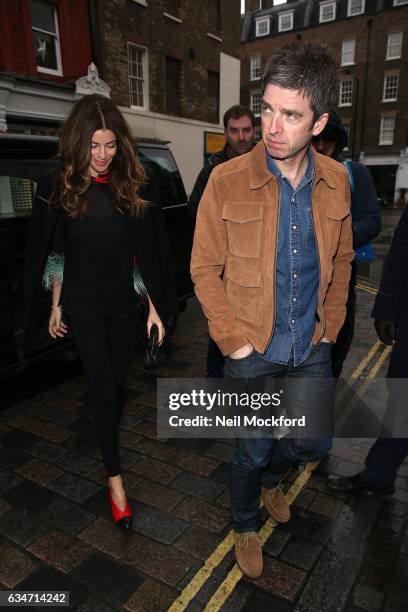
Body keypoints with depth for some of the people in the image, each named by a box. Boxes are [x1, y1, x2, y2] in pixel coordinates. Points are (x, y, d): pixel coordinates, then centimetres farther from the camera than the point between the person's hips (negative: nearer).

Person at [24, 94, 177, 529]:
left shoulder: (131, 186, -1)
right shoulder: (58, 185, -4)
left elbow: (146, 252, 0)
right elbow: (54, 253, 2)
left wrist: (154, 306, -1)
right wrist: (56, 305, 5)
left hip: (125, 302, 2)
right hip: (83, 304, -2)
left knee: (117, 382, 15)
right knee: (104, 387, -1)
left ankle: (107, 437, 44)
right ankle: (114, 478, 15)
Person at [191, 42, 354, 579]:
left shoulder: (336, 181, -3)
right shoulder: (227, 181, -15)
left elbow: (342, 259, 9)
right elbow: (205, 270, -9)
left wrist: (331, 328, 6)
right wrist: (233, 341, -11)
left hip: (312, 348, 4)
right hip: (253, 352, -3)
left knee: (313, 444, 19)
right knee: (252, 452, 13)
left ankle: (271, 479, 55)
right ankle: (245, 528, 45)